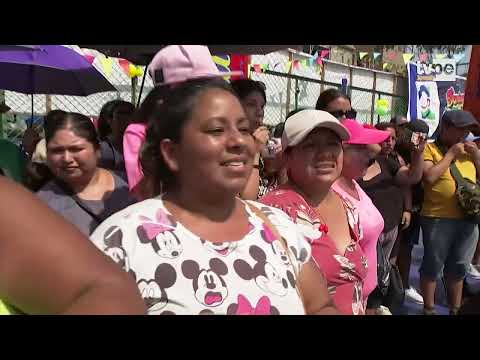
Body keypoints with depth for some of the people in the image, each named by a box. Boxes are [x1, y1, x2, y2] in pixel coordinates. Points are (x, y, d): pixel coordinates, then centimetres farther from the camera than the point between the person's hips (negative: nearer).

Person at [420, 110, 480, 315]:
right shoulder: (430, 149, -4)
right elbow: (429, 177, -18)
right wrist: (450, 154, -12)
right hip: (438, 218, -6)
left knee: (458, 268, 18)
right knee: (433, 266, 6)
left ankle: (455, 309, 34)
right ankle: (428, 309, 23)